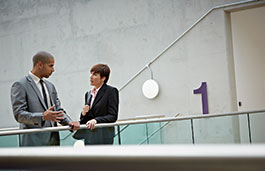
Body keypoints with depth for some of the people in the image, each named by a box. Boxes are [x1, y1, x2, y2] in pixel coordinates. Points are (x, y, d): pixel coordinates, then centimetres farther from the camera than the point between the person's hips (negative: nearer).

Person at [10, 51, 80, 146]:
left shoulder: (50, 86, 19)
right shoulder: (20, 85, -5)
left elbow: (58, 110, 17)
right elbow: (19, 114, -13)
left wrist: (69, 122, -4)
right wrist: (43, 116, -27)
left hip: (53, 141, 7)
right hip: (33, 142, -7)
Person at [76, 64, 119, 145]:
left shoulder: (111, 91, -4)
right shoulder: (88, 94, 16)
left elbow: (113, 116, -10)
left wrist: (96, 120, -22)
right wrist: (83, 114, -3)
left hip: (103, 137, -6)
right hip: (89, 135, 7)